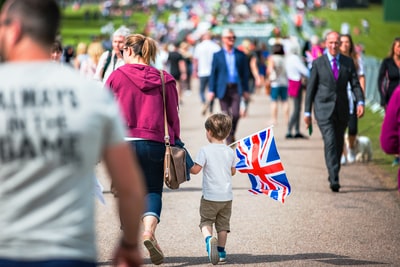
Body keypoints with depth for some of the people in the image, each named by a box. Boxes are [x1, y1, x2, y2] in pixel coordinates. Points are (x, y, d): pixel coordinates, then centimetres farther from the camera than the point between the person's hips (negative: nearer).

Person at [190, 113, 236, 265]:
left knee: (206, 221, 4)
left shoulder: (205, 151, -12)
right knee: (223, 224, 14)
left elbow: (196, 170, -13)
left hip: (210, 196, -4)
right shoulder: (230, 152, 2)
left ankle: (209, 239, -24)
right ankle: (221, 250, 15)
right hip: (226, 195, 4)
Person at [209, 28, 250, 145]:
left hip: (236, 88, 0)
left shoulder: (240, 55, 9)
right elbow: (213, 73, 5)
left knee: (236, 114, -10)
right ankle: (229, 139, 10)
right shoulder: (217, 55, 6)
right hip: (223, 89, 0)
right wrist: (211, 90, -2)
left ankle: (231, 134, 15)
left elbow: (245, 73, 10)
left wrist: (246, 90, 6)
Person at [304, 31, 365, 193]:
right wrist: (307, 112, 1)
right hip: (324, 109, -3)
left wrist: (360, 102, -16)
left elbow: (355, 84, 2)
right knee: (330, 142, -16)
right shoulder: (318, 63, 0)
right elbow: (311, 88, 3)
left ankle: (333, 176, 27)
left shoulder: (348, 62, 6)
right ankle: (334, 180, -22)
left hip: (342, 110, 3)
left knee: (339, 144, 11)